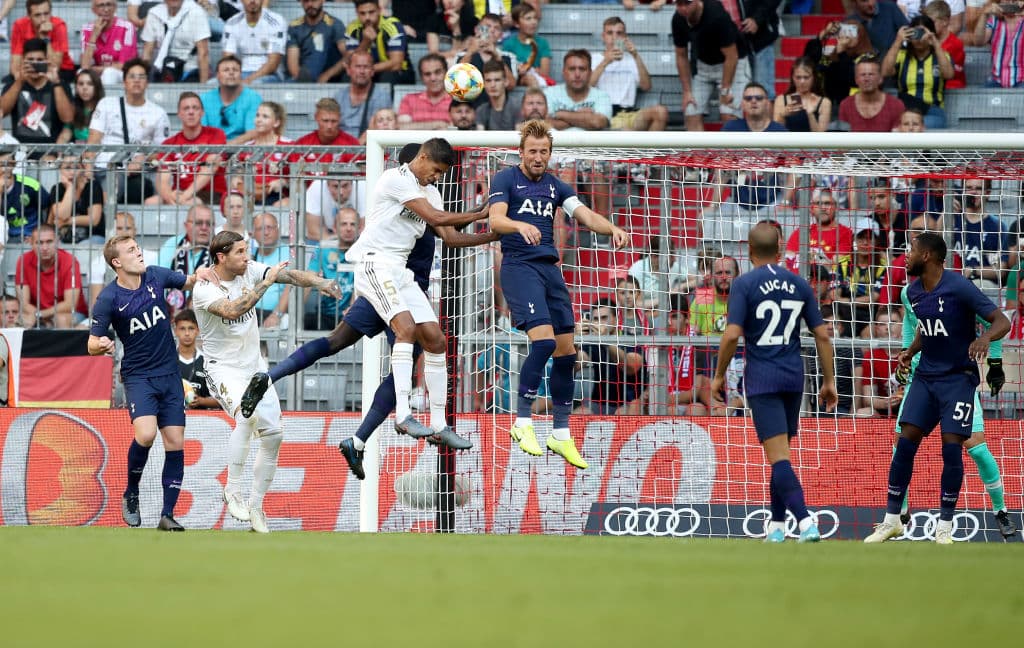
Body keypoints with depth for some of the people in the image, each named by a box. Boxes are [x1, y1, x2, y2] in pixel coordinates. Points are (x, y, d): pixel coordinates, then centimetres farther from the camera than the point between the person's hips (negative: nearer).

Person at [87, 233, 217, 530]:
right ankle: (131, 493, 0)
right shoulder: (108, 299, -12)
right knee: (146, 433, -25)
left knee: (175, 443, -1)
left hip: (169, 374, 4)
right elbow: (92, 345, -7)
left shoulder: (155, 276, -1)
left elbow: (188, 282, 17)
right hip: (138, 375, -4)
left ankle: (167, 515, 6)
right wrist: (101, 346, -30)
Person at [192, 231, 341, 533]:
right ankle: (233, 490, -18)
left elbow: (289, 275, -7)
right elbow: (232, 310, -37)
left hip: (255, 366, 7)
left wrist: (318, 281, -25)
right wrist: (265, 282, -34)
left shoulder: (250, 270, -2)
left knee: (273, 434, 1)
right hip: (224, 369, -7)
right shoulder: (205, 289, -20)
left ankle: (255, 505, 16)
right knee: (248, 414, -32)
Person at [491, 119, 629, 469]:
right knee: (543, 340, -22)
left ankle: (561, 434, 14)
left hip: (550, 267, 6)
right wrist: (520, 225, -36)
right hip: (519, 266, -6)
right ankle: (522, 422, -13)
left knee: (566, 350, 4)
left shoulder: (555, 187, 16)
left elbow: (585, 215, 3)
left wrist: (612, 229, -17)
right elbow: (496, 219, -14)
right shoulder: (506, 179, 1)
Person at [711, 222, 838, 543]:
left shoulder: (745, 284, -6)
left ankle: (806, 521, -25)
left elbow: (732, 334, -14)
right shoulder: (800, 284, 7)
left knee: (778, 456, -10)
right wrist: (829, 380, 14)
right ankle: (777, 525, 23)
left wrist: (719, 376, -2)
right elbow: (822, 335, 7)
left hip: (762, 380, -5)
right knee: (781, 454, 18)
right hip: (794, 378, 5)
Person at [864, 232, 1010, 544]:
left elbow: (1002, 321, -18)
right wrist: (911, 350, 5)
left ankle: (944, 528, -1)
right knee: (905, 443, -1)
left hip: (958, 378, -6)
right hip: (925, 375, 6)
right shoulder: (914, 291, 4)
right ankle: (892, 520, 8)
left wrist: (985, 337, -39)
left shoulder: (959, 287, -17)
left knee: (951, 448, -10)